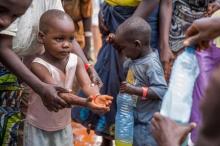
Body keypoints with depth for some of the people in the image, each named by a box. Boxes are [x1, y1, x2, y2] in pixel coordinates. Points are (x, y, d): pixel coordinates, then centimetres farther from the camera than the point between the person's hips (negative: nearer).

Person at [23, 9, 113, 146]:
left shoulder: (76, 61, -9)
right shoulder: (39, 65, -27)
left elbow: (87, 84, -19)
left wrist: (96, 97, -44)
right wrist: (85, 102, -49)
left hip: (64, 125, 5)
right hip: (39, 127, -5)